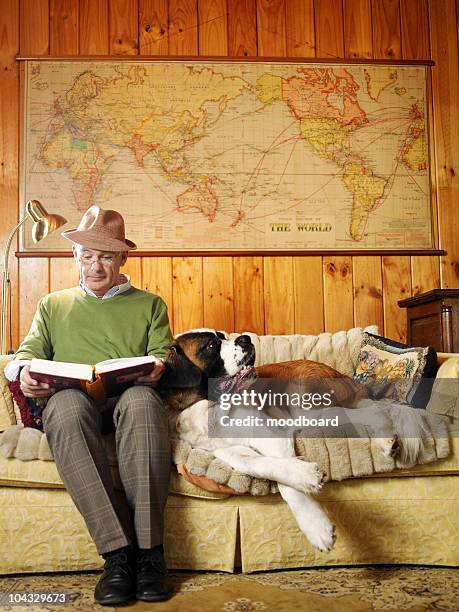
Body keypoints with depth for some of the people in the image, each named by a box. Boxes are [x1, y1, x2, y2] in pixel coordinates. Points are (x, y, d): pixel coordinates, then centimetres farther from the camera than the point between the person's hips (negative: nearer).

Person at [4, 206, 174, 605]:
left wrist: (157, 368, -13)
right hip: (71, 399, 1)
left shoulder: (149, 304, 25)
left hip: (131, 397, -1)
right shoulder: (53, 305, 30)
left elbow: (162, 355, 13)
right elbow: (28, 351, 19)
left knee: (142, 400, -40)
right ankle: (117, 552, -39)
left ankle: (149, 549, -37)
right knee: (67, 405, -39)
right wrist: (23, 370, -7)